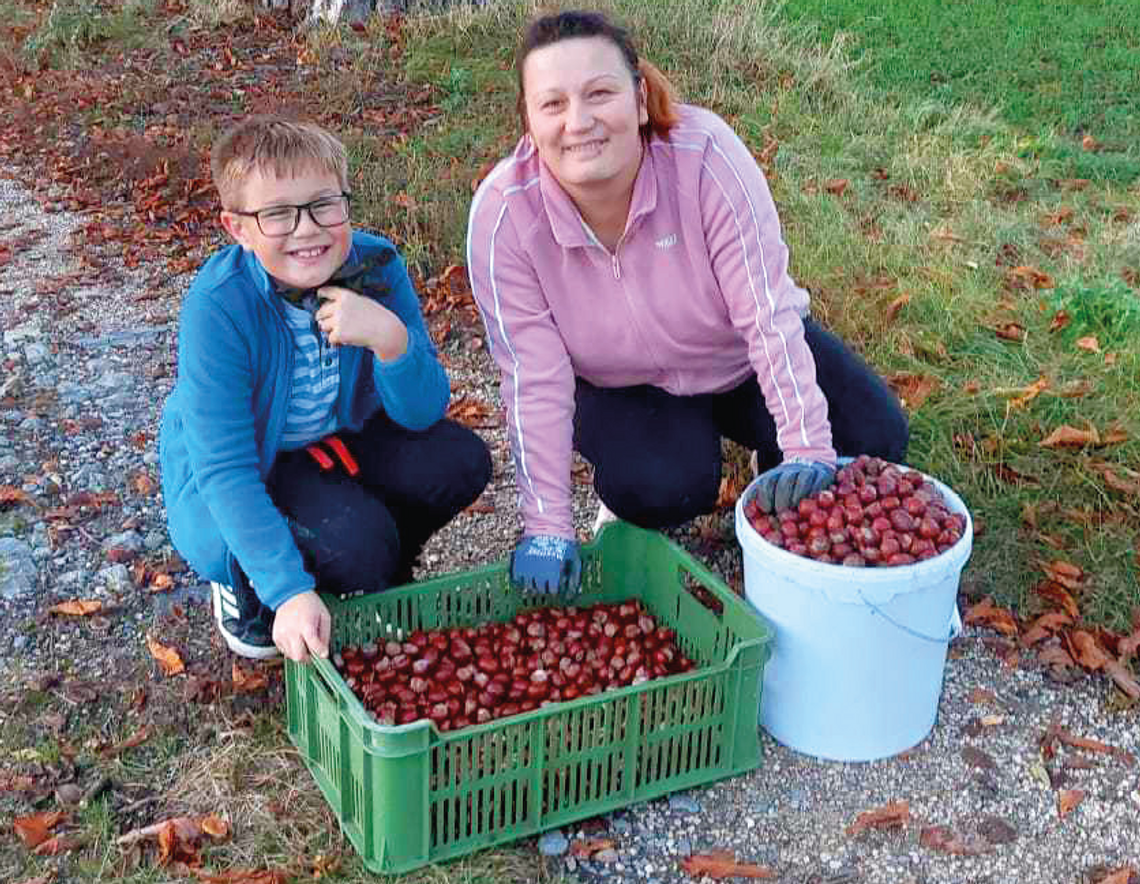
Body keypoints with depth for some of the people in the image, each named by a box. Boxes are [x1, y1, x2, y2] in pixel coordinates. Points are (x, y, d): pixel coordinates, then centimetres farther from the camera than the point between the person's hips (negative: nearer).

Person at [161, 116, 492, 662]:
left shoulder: (375, 266, -19)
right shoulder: (218, 305, -30)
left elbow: (423, 413, -17)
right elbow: (225, 471, -31)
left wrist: (391, 338, -38)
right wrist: (290, 592, -39)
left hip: (338, 437, 5)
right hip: (242, 474, -4)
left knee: (461, 463, -17)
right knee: (356, 544, -29)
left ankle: (382, 568, 12)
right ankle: (244, 587, 4)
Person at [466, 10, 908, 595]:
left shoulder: (704, 153, -30)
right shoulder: (503, 212, -26)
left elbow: (768, 313, -28)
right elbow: (536, 378, -23)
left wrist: (808, 450, -33)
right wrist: (546, 528, -25)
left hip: (743, 359, 1)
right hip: (623, 387, -1)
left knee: (876, 438, -15)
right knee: (661, 489, -30)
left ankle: (782, 485, 16)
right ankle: (627, 502, 6)